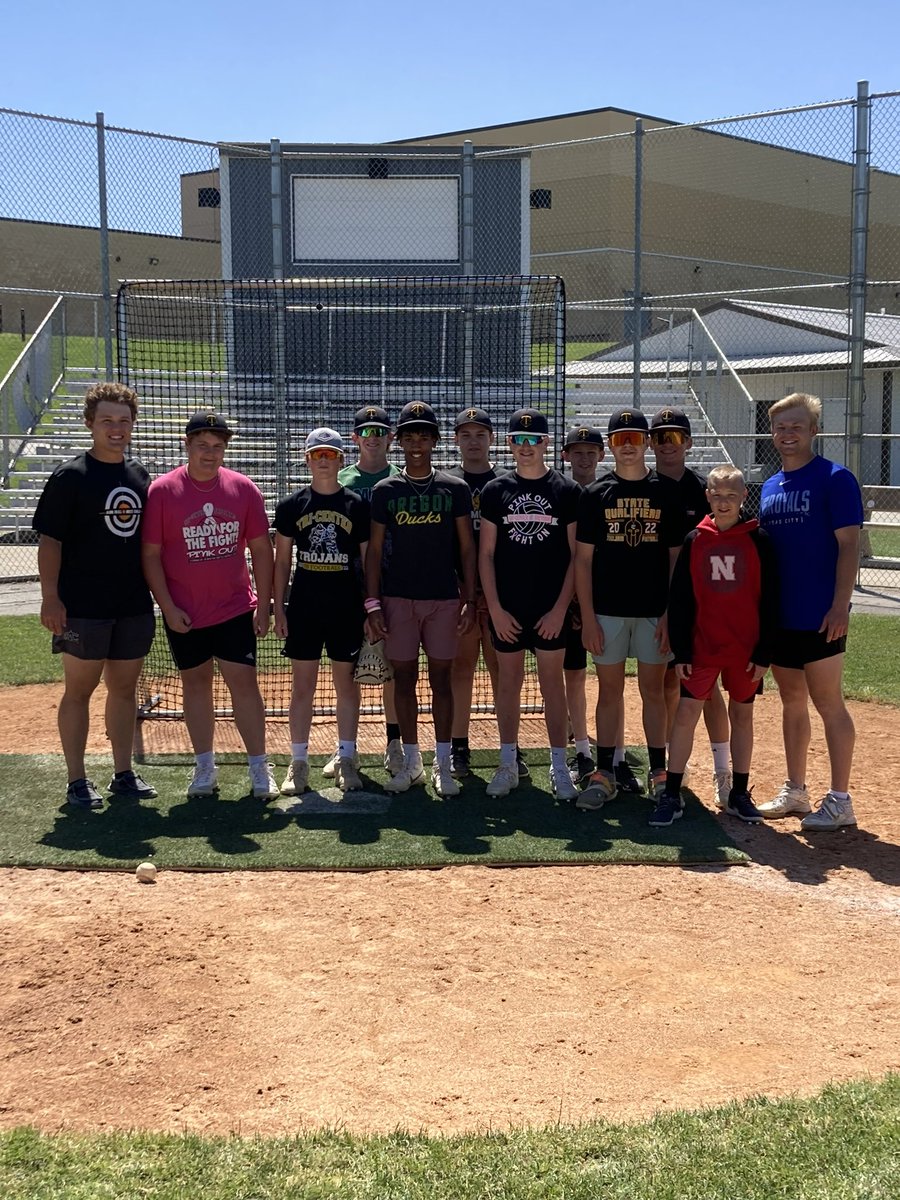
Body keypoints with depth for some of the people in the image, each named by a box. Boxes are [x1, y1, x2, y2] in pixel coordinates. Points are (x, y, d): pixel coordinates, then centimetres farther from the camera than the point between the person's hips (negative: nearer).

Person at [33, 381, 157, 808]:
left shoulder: (140, 475, 10)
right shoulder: (70, 476, -6)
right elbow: (49, 540, -9)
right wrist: (50, 597, -16)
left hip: (134, 606, 5)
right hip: (83, 607, -5)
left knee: (124, 689, 12)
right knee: (79, 689, 2)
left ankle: (124, 774, 22)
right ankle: (77, 781, 10)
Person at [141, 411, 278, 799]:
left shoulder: (244, 489, -1)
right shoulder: (161, 491, -6)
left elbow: (260, 549, 3)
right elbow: (150, 555, -4)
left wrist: (264, 605, -1)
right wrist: (168, 608, -9)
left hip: (236, 608, 0)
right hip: (184, 614, 0)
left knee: (244, 682, -1)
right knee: (196, 684, 10)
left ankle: (259, 768, 7)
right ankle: (205, 768, 21)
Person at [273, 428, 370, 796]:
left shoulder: (358, 506, 2)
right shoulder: (292, 505, 3)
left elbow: (369, 560, 4)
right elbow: (282, 561, 7)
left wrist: (373, 609, 0)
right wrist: (278, 609, 2)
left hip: (347, 609, 0)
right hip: (304, 607, 0)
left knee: (347, 683, 7)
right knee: (302, 685, 4)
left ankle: (346, 759, 17)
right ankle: (298, 762, 11)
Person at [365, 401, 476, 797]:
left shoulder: (455, 489, 3)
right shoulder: (385, 490, 4)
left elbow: (467, 548, 5)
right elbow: (374, 550, 4)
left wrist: (469, 599, -2)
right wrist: (372, 604, -3)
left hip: (444, 598, 0)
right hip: (398, 597, 1)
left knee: (441, 677, 3)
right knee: (404, 677, 5)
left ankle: (442, 763, 11)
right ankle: (411, 761, 15)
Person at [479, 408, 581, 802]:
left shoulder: (568, 491, 1)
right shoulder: (495, 490, 5)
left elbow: (577, 556, 0)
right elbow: (486, 553, 4)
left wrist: (560, 609, -8)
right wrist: (495, 608, -4)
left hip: (551, 608, -1)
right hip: (506, 608, 2)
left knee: (552, 683, 3)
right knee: (508, 681, 8)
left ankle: (559, 768, 11)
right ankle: (507, 765, 17)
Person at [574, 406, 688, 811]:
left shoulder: (668, 493, 4)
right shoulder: (595, 494, 3)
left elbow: (676, 558, 4)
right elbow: (583, 558, 1)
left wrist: (671, 613, -4)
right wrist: (587, 617, -5)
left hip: (654, 610, 0)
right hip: (607, 610, 0)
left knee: (653, 690, 7)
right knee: (610, 690, 5)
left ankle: (658, 773, 15)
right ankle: (604, 773, 11)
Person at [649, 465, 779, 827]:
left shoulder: (758, 540, -3)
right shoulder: (695, 540, 1)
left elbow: (770, 601, -2)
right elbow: (679, 600, 2)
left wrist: (764, 653, -5)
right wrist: (680, 652, -3)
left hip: (746, 650, 0)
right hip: (701, 648, 1)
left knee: (742, 715, 10)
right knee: (685, 713, -2)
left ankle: (740, 795, 21)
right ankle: (671, 796, 5)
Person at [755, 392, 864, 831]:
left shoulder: (835, 479, -7)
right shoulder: (770, 487, 13)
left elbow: (848, 546, -11)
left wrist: (840, 605, -19)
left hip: (819, 617, -7)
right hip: (778, 615, 7)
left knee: (828, 703, -2)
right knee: (792, 702, 13)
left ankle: (839, 800, 6)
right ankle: (795, 791, 24)